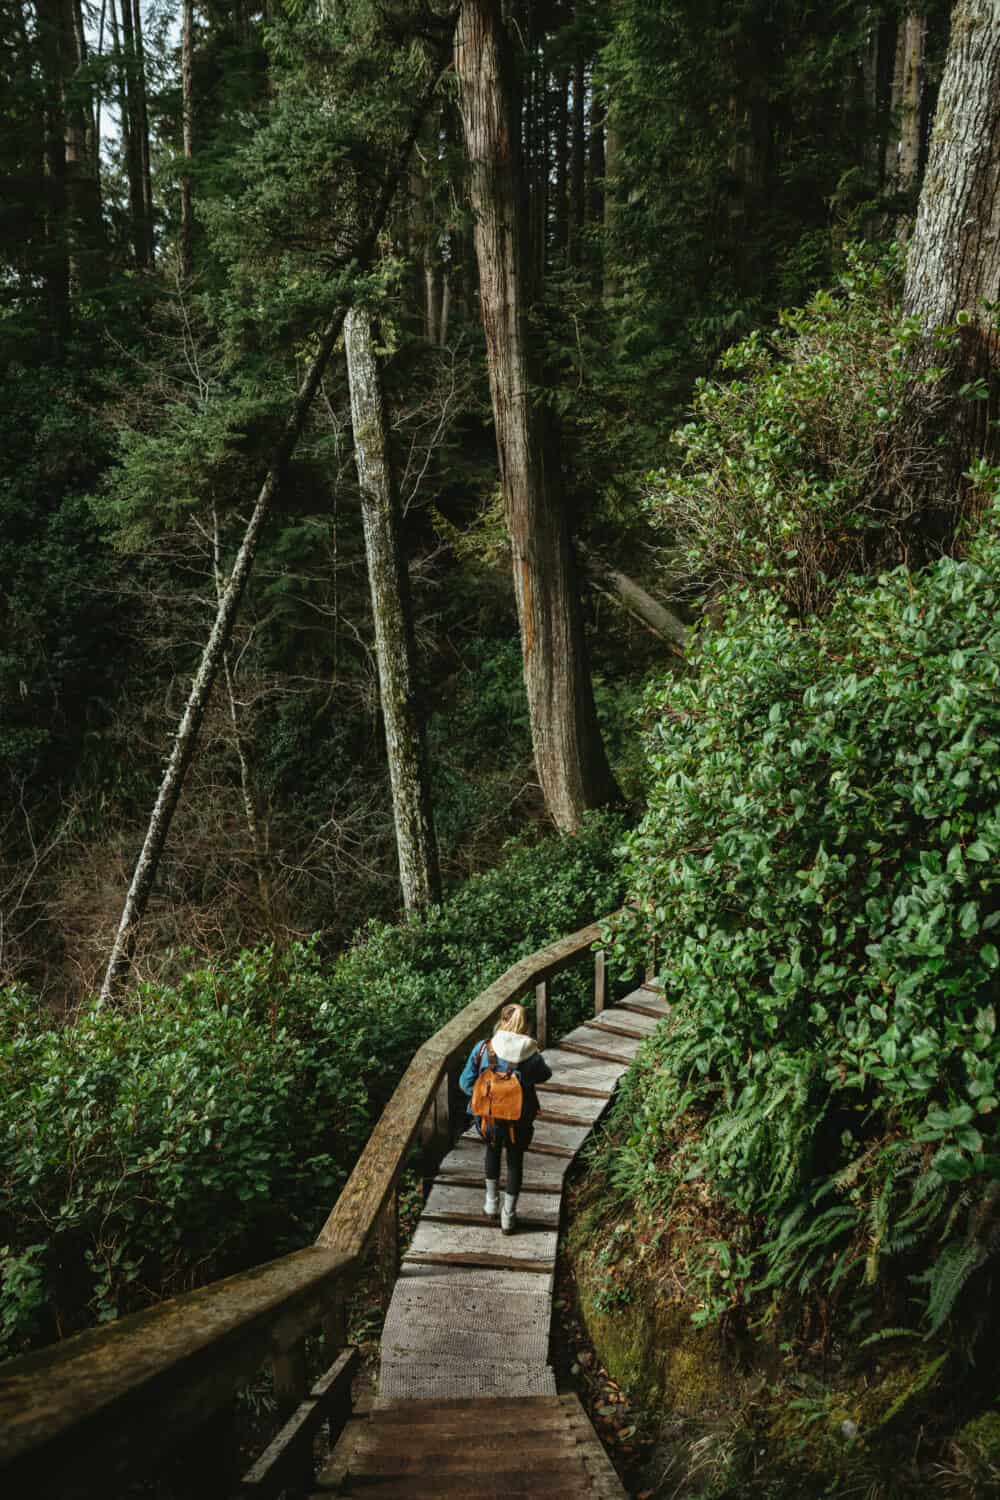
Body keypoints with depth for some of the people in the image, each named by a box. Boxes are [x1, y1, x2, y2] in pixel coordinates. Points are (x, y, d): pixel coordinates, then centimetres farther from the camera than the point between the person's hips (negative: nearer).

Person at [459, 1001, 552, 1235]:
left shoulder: (483, 1049, -18)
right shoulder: (531, 1056, -20)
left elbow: (466, 1083, -10)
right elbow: (545, 1075, 2)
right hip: (518, 1121, -2)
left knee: (493, 1150, 32)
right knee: (515, 1161, 22)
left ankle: (492, 1203, 44)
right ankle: (508, 1216, 32)